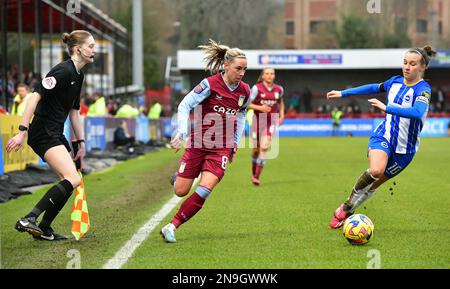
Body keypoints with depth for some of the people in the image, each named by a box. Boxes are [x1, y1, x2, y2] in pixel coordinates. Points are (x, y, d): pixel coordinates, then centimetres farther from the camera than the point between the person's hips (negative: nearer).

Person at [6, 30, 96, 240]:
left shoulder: (78, 75, 15)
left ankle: (44, 230, 16)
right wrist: (22, 132, -26)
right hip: (43, 134, -10)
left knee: (70, 182, 11)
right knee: (73, 180, -21)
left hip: (55, 135, 10)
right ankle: (29, 219, -24)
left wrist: (81, 143, 20)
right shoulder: (64, 71, -15)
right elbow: (35, 97, -21)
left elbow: (74, 111, 23)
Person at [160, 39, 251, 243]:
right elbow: (184, 105, -10)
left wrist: (235, 142, 15)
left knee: (204, 190, -19)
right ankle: (179, 176, 40)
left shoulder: (245, 92, 1)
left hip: (222, 149, 2)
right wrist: (182, 133, -21)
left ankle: (171, 227, -8)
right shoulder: (210, 85, -13)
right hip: (198, 144, -2)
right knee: (180, 191, 1)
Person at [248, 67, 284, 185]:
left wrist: (282, 115, 10)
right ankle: (253, 172, 33)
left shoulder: (279, 89, 2)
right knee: (256, 149, 7)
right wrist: (259, 107, -22)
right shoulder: (257, 88, -8)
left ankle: (257, 176, -9)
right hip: (258, 119, -1)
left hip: (271, 120, 1)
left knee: (264, 148, -14)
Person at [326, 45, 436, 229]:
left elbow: (417, 112, -35)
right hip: (384, 136, 2)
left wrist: (387, 108, -38)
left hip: (404, 148, -2)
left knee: (374, 184, 3)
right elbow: (373, 88, 23)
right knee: (375, 170, -28)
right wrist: (343, 93, 26)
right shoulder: (395, 81, 4)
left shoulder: (423, 89, -14)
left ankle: (347, 211, 25)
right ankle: (346, 207, -9)